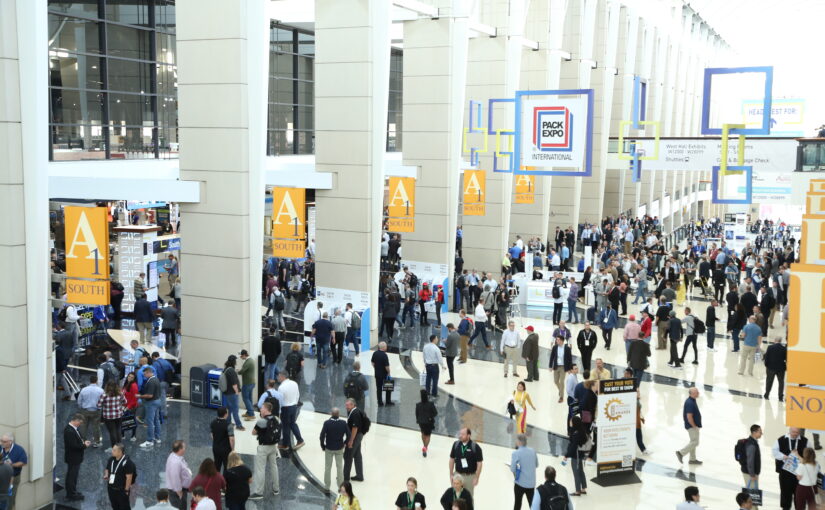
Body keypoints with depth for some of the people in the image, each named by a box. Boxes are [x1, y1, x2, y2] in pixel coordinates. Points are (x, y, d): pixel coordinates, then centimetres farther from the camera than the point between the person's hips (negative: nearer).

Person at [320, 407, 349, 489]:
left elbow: (322, 436, -17)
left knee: (327, 467, 15)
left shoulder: (327, 423, -19)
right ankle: (340, 484, 25)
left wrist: (323, 446, -1)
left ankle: (326, 485, 23)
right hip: (339, 448, 1)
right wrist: (344, 443, 9)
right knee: (339, 467, 17)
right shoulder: (343, 423, -14)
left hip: (329, 448, -1)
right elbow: (348, 435, -8)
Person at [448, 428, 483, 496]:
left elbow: (479, 463, -10)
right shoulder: (456, 444, -4)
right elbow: (452, 459, 7)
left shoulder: (475, 447, -15)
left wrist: (476, 478, -12)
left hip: (470, 476, -3)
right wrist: (451, 474, 5)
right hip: (457, 475, 3)